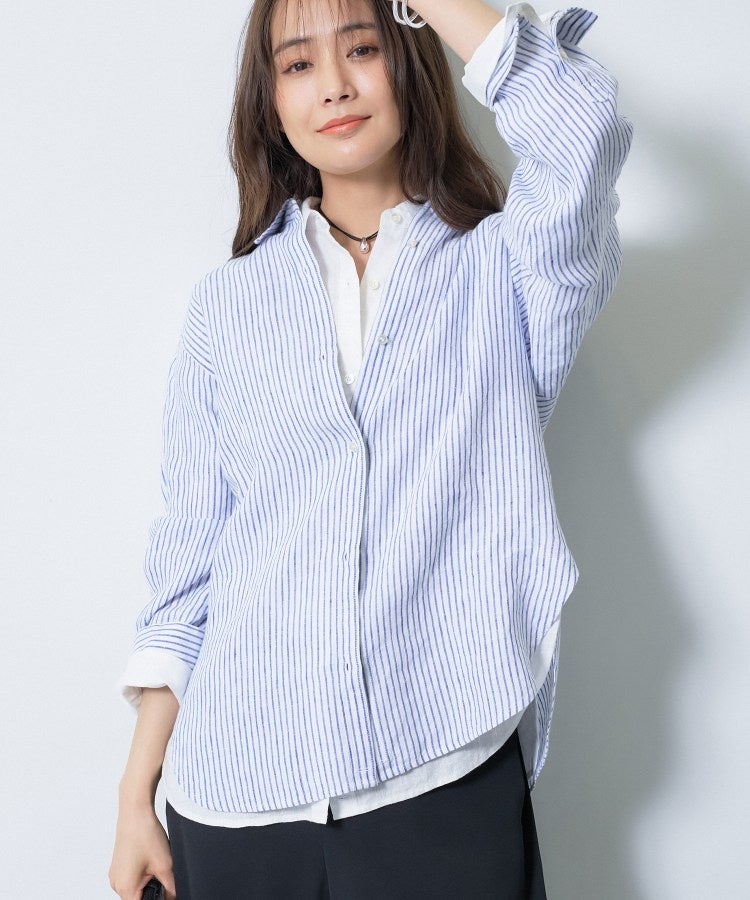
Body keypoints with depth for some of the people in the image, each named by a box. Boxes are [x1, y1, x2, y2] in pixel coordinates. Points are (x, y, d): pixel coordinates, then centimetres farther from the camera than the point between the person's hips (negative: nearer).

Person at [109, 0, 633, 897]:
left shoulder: (501, 273, 4)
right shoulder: (226, 304, 8)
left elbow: (580, 125, -17)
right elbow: (187, 556, 7)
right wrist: (136, 796, 4)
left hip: (449, 789, -1)